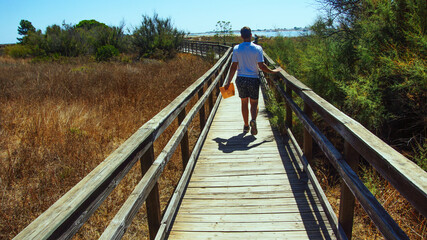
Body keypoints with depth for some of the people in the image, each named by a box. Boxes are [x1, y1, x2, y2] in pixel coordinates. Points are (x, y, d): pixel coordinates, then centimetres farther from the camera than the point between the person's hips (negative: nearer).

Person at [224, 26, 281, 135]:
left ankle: (246, 125, 22)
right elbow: (261, 66, -8)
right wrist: (273, 71, 8)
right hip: (253, 79, -1)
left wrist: (228, 82, 2)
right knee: (254, 103, 10)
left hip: (241, 79, 1)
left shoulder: (236, 48, -3)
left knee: (244, 103, 14)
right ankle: (253, 120, -18)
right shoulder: (257, 48, -7)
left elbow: (234, 66, -4)